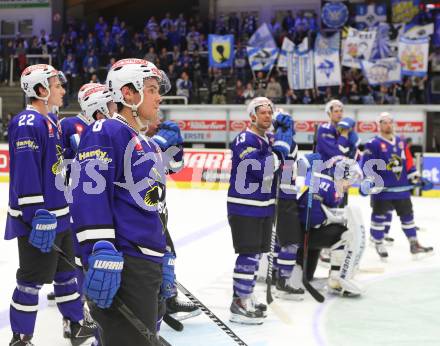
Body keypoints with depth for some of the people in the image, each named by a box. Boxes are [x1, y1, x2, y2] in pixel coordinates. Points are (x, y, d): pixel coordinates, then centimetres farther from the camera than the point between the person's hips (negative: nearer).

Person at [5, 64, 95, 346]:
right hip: (37, 219, -10)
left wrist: (69, 207, 23)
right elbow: (26, 175, -24)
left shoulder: (53, 121, 13)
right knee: (32, 278, -2)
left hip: (60, 214, 10)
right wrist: (38, 217, -26)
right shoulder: (27, 124, -18)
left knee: (66, 271, 20)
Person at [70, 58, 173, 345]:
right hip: (121, 263, -10)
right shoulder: (106, 132, -8)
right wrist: (101, 251, -29)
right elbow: (91, 193, -20)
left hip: (149, 264, 10)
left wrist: (162, 261, 27)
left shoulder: (150, 145, 22)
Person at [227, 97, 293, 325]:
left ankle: (246, 296, 27)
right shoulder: (245, 140, -16)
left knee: (256, 254, 16)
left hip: (264, 207, 9)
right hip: (244, 208, -9)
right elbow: (260, 169, -26)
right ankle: (240, 304, -2)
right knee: (249, 254, -9)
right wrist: (278, 150, -24)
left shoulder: (270, 139, 13)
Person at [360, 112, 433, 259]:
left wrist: (417, 179, 12)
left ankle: (414, 244, 19)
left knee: (407, 214, 10)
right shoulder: (373, 144, -6)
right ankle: (378, 244, 13)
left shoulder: (401, 142, 13)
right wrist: (368, 181, -21)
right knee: (380, 216, 0)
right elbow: (368, 165, -11)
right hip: (382, 189, -5)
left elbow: (409, 163, 16)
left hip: (402, 188, 6)